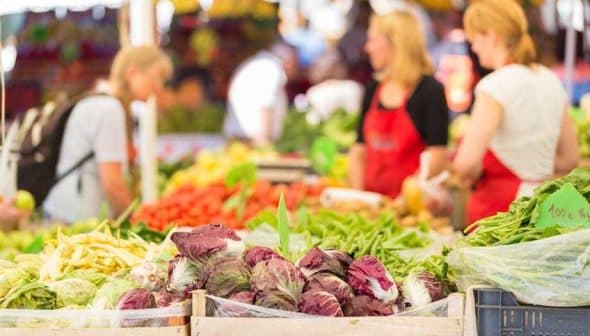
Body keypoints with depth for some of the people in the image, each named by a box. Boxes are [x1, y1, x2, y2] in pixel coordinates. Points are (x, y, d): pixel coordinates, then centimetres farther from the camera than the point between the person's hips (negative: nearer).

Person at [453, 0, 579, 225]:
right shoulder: (551, 80, 10)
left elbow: (466, 163, -23)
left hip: (499, 211, -7)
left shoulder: (497, 85, -13)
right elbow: (569, 159, 18)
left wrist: (472, 176, -3)